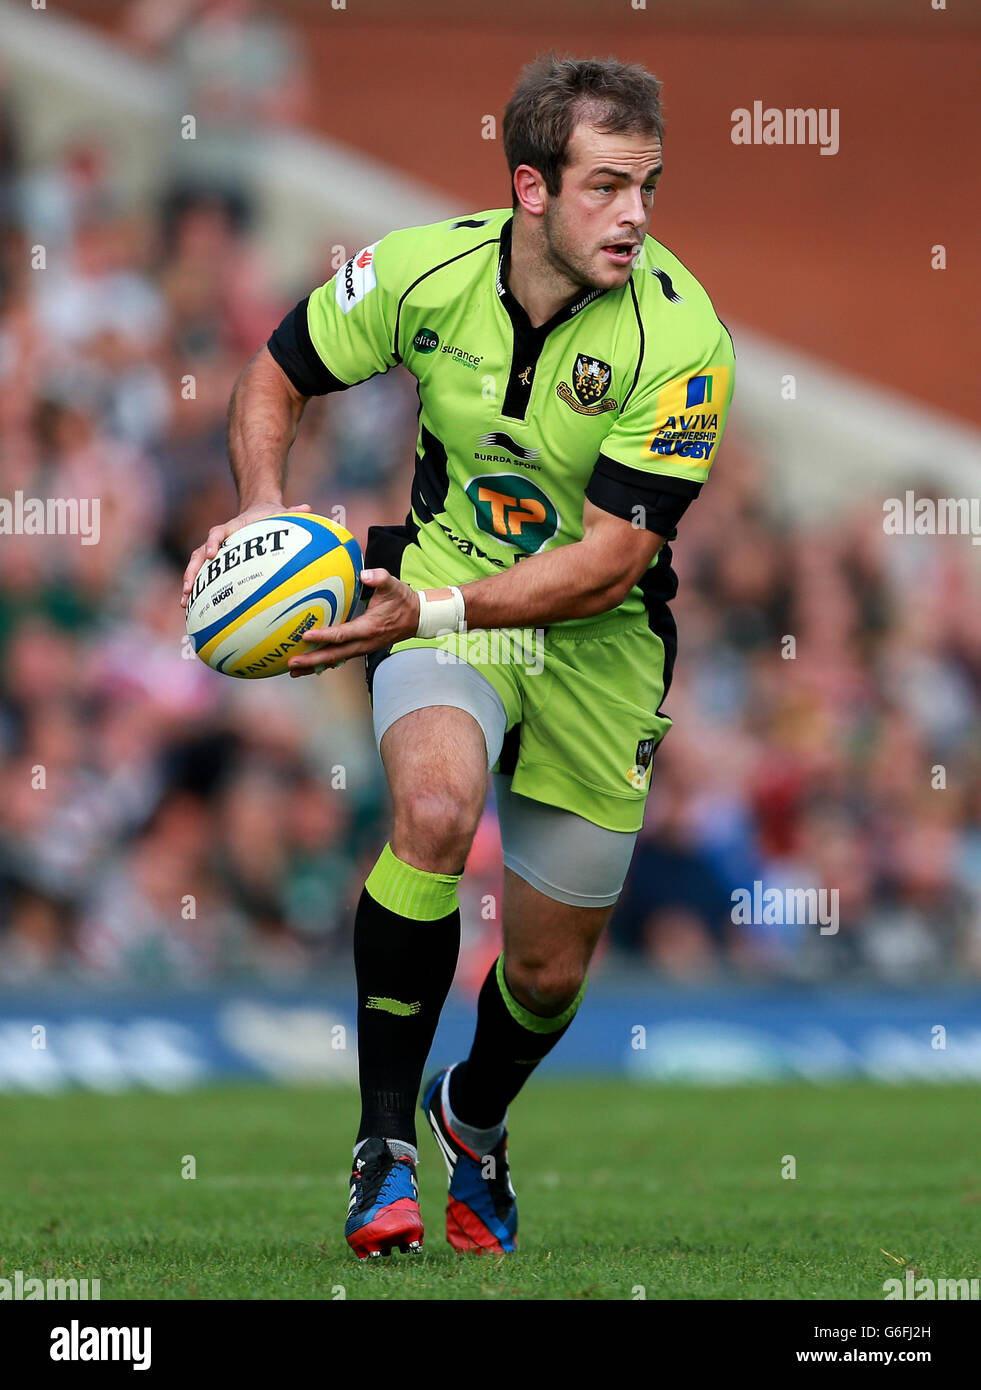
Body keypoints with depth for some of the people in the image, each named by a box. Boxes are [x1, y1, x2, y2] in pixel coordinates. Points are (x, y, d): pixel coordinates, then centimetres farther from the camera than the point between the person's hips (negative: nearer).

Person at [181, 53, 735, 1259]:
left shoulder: (681, 340, -24)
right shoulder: (423, 270, -17)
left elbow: (608, 563, -24)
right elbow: (276, 377, 2)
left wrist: (431, 611, -33)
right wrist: (264, 508, -17)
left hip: (598, 637, 0)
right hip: (442, 588, 0)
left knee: (549, 968, 9)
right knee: (436, 801, -33)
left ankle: (474, 1116, 46)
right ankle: (383, 1141, -22)